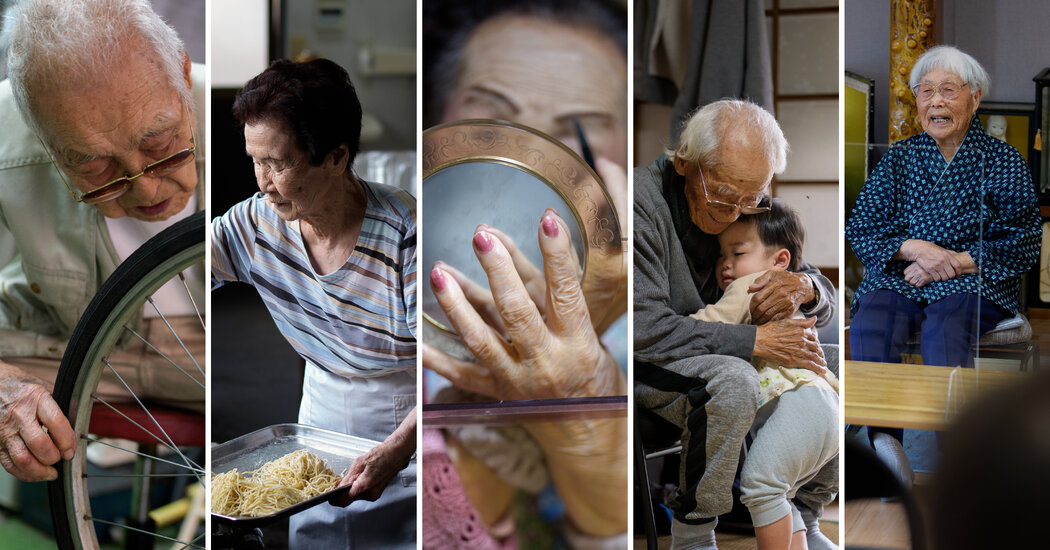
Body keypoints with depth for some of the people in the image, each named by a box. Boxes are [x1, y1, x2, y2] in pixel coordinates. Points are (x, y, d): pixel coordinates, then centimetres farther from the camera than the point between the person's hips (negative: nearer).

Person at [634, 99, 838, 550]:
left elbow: (828, 299, 5)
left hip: (732, 356, 7)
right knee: (734, 380, -35)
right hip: (651, 364, -7)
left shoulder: (752, 207, -1)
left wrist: (805, 288, -21)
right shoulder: (644, 200, -22)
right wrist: (752, 340, -29)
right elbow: (644, 330, -29)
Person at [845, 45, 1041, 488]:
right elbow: (860, 229, 9)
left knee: (942, 330, -37)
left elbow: (1022, 245, 2)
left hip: (975, 283, -2)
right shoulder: (900, 157, 17)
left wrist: (954, 262, -12)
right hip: (900, 278, 2)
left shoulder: (1003, 161, 10)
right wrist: (915, 248, -10)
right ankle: (884, 446, -38)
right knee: (869, 323, -32)